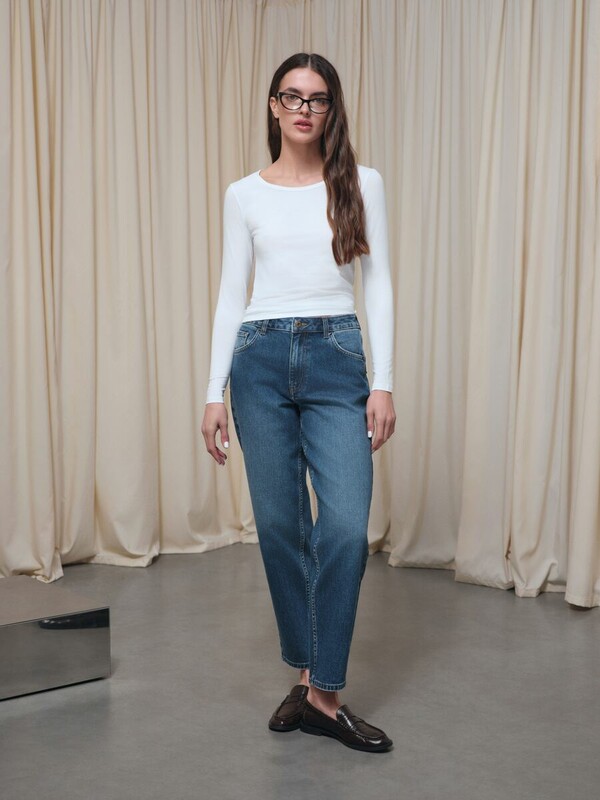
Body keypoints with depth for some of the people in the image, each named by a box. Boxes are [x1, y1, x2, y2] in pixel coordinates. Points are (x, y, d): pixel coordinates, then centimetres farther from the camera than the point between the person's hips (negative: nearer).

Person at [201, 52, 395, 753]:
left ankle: (322, 693, 4)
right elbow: (231, 295, 8)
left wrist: (383, 383, -4)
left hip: (337, 359, -1)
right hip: (261, 360, 1)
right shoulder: (244, 195, 8)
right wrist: (215, 392, 3)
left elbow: (379, 285, 4)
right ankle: (311, 677, 22)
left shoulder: (361, 184, 6)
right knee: (280, 525, 5)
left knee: (346, 528, -10)